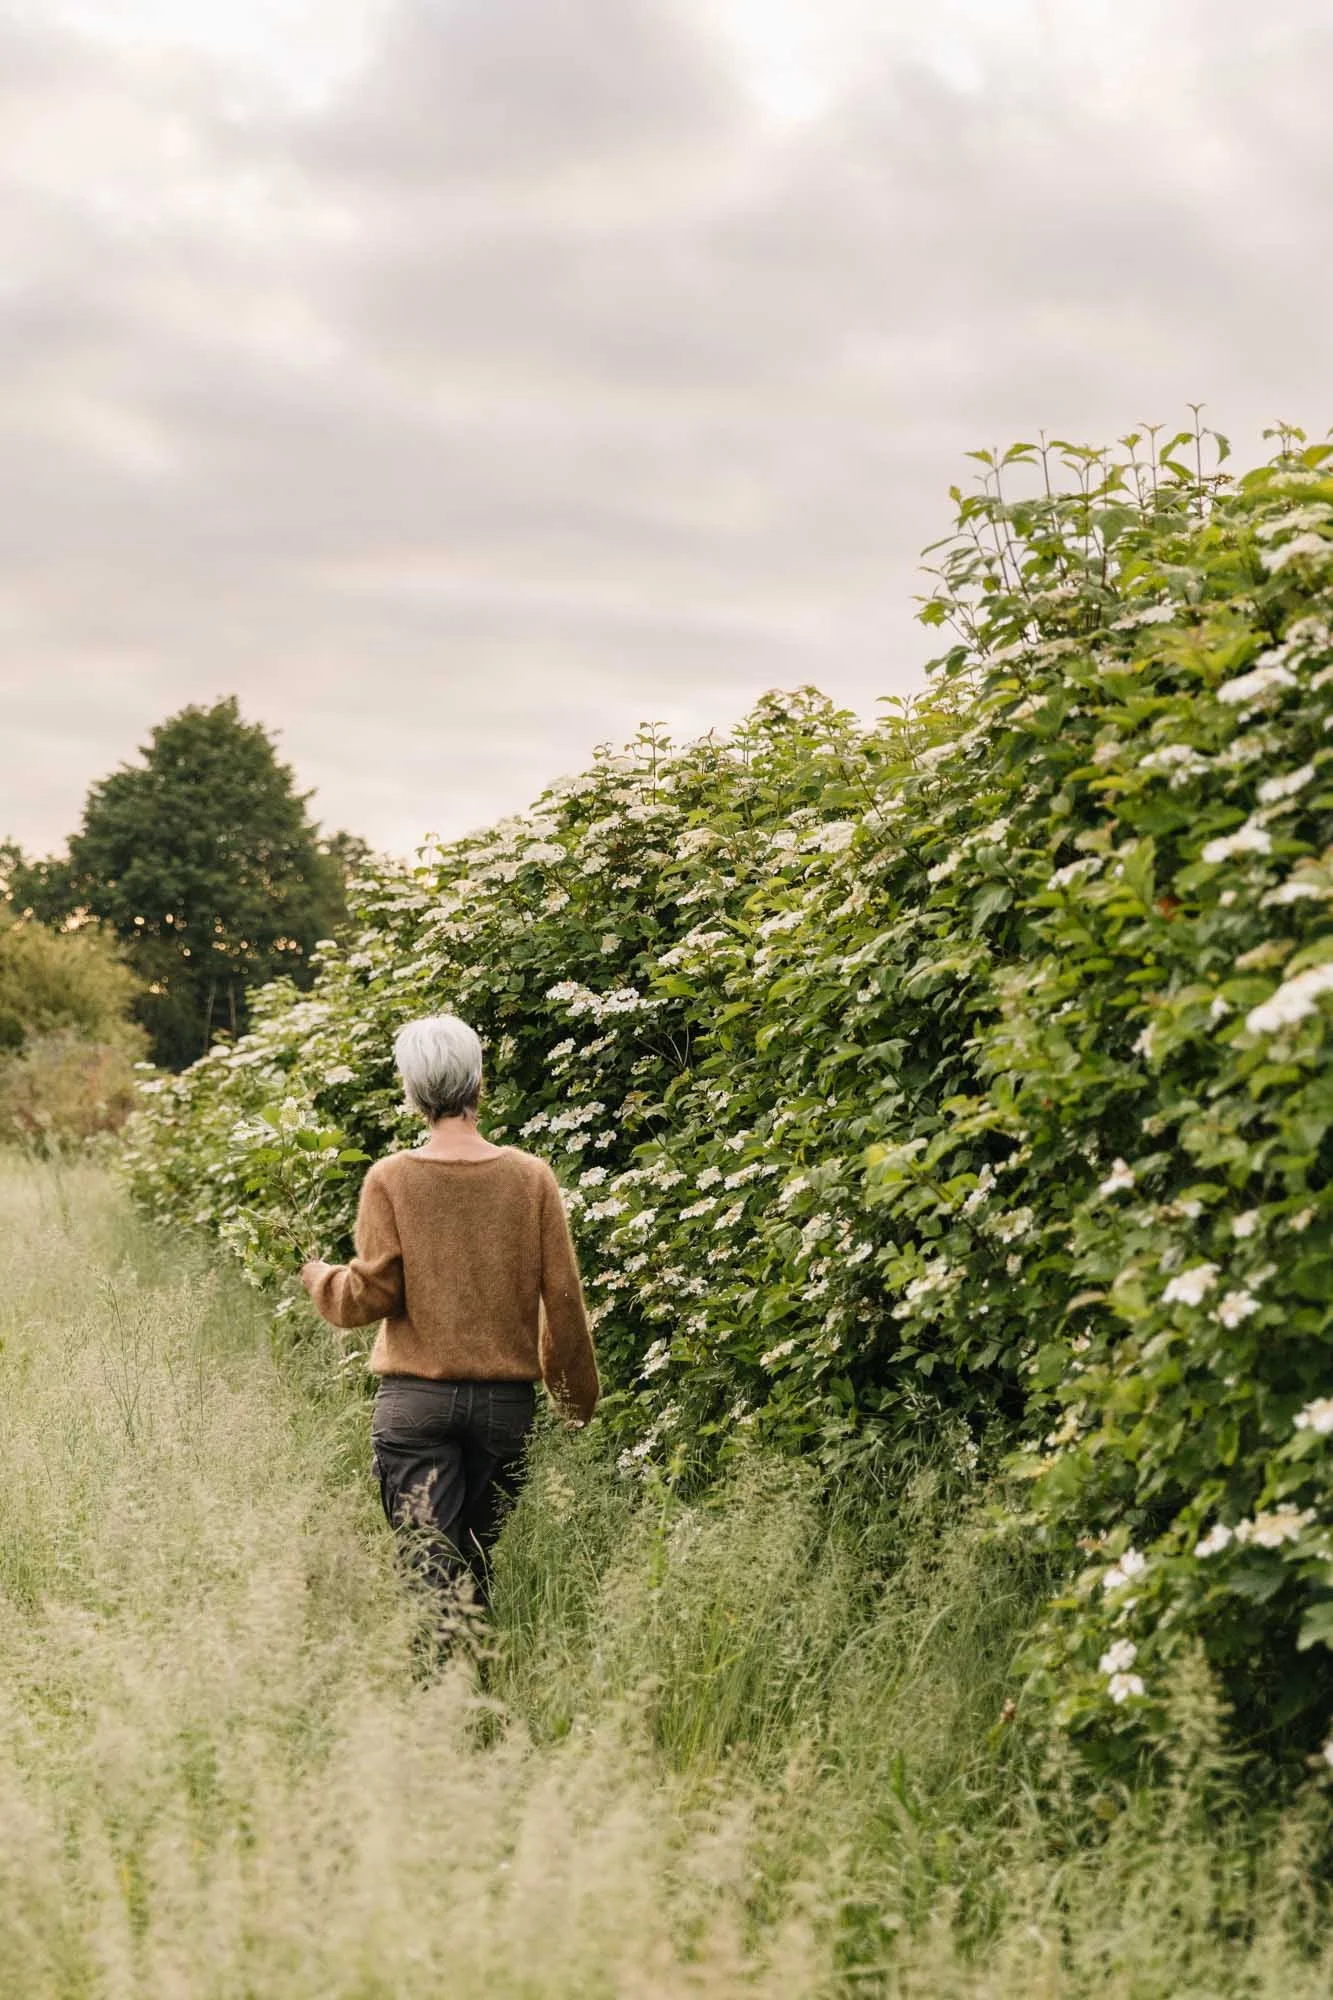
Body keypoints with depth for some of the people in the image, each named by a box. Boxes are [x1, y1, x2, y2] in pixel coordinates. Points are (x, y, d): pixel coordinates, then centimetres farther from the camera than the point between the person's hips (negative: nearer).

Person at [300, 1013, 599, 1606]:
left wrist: (318, 1277, 16)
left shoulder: (390, 1179, -6)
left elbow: (369, 1296, -6)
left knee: (430, 1568, -3)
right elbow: (564, 1297, 1)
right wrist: (577, 1395, 14)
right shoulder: (531, 1177, -2)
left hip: (414, 1400, -2)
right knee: (478, 1563, 13)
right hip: (506, 1400, 2)